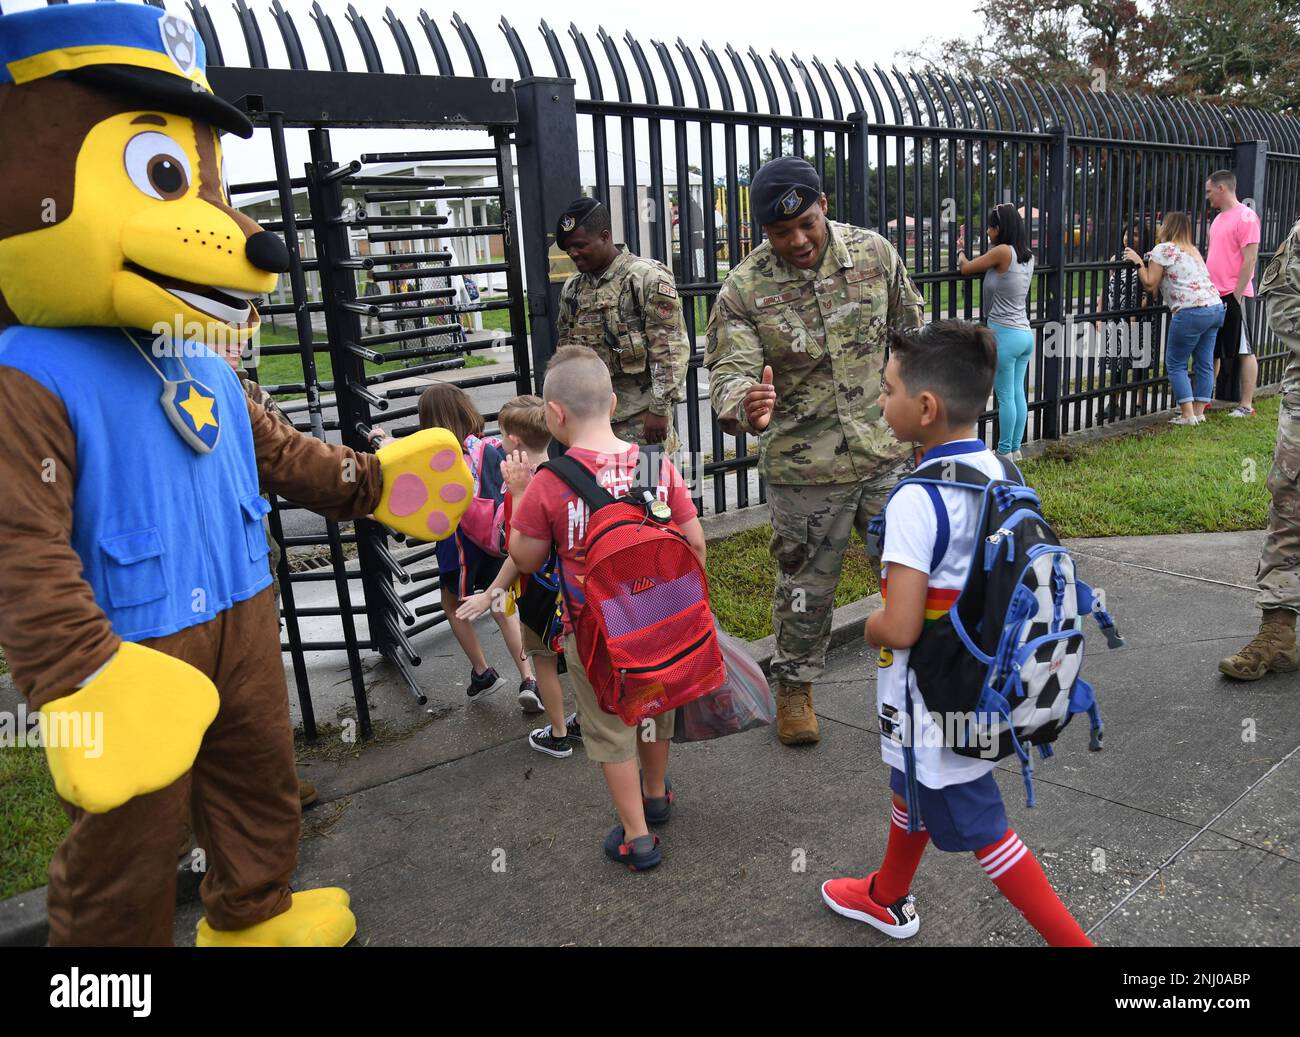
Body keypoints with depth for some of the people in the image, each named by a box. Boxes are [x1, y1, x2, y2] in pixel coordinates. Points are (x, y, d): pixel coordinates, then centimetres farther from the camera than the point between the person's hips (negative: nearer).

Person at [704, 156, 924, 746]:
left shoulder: (874, 254, -2)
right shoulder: (744, 289, -12)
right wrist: (745, 405, -45)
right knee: (805, 586, 11)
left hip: (885, 453, 3)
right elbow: (728, 371, -21)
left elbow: (912, 333, 11)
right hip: (804, 468, -3)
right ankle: (794, 688, 34)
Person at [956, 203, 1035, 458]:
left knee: (1005, 396, -1)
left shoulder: (1003, 251, -13)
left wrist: (960, 250, 16)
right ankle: (1015, 448, 20)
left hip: (1004, 334, -8)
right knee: (1018, 393, 12)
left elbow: (966, 268, -3)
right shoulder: (1027, 256, 9)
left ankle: (1005, 452, 6)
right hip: (1025, 333, 8)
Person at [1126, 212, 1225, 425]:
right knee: (1204, 363, 11)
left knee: (1175, 364, 1)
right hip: (1216, 307, 8)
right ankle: (1199, 412, 16)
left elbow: (1150, 284, -1)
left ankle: (1188, 414, -3)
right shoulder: (1192, 250, 24)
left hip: (1192, 312, -8)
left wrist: (1139, 262, 7)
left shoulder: (1163, 249, -1)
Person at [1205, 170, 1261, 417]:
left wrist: (1236, 295, -18)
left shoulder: (1245, 217, -11)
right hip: (1213, 295, 8)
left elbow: (1249, 260, -16)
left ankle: (1246, 405, 4)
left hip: (1233, 296, -8)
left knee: (1243, 351, -1)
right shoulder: (1219, 218, 16)